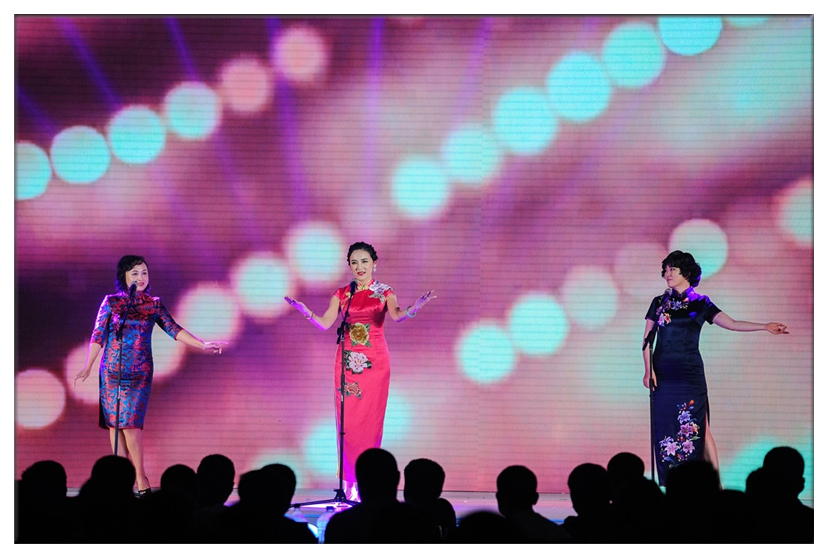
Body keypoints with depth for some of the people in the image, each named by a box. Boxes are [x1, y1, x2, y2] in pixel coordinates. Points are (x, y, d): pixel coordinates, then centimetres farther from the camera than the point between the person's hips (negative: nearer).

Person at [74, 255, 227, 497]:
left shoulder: (154, 304, 7)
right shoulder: (111, 302, 4)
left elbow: (174, 329, 2)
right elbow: (98, 336, 3)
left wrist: (203, 345, -8)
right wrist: (87, 367, -1)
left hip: (140, 372, -1)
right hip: (112, 370, 1)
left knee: (130, 422, -10)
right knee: (114, 422, -1)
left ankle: (140, 477, -5)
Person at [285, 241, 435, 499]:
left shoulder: (385, 292, 4)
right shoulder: (342, 294, 10)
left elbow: (396, 315, -15)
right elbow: (324, 323, 0)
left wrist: (416, 306, -33)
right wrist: (305, 311, -16)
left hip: (374, 361, -2)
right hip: (347, 360, 2)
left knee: (371, 418, -5)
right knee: (346, 418, -4)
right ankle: (349, 478, 2)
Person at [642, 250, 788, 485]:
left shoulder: (700, 303, 4)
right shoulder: (659, 303, 10)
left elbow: (732, 324, -5)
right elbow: (647, 338, 9)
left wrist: (765, 326, -17)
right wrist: (648, 369, -4)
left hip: (689, 373, -2)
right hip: (663, 374, 2)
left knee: (697, 428, -8)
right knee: (664, 428, 0)